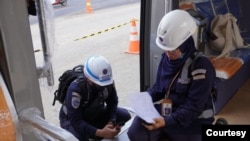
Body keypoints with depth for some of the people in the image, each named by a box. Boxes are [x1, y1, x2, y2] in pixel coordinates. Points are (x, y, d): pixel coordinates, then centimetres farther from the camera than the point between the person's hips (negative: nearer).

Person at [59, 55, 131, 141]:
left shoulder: (108, 82, -22)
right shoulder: (75, 89, -36)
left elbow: (112, 103, -7)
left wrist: (111, 122, -26)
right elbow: (76, 122, -36)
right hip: (72, 120, -5)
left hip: (94, 114, 5)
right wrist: (100, 132, -46)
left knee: (125, 115, -13)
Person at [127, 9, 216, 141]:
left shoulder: (201, 66, -21)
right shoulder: (167, 58, -2)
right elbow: (158, 87, 10)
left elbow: (194, 107, -21)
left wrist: (167, 121, -30)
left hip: (194, 120, -5)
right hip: (167, 112, 5)